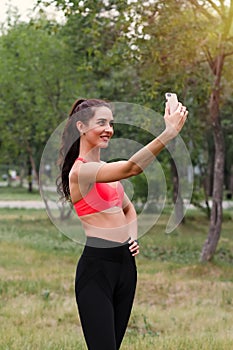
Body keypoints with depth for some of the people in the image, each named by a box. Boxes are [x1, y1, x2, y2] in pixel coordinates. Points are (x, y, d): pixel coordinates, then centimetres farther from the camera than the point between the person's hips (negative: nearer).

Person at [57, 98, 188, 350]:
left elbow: (128, 208, 30)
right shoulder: (80, 170, -13)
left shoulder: (106, 169, 15)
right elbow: (131, 168, -28)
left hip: (125, 262, 9)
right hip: (97, 265, -9)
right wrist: (169, 132, -34)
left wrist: (133, 237, 10)